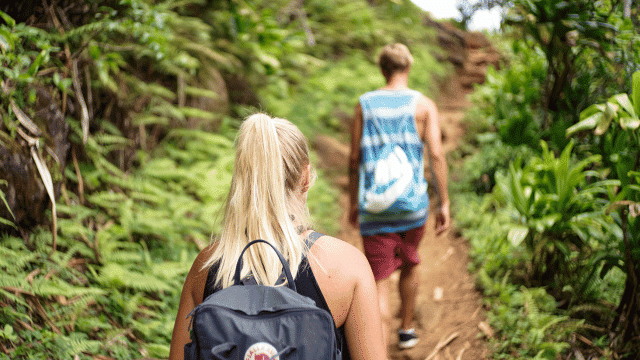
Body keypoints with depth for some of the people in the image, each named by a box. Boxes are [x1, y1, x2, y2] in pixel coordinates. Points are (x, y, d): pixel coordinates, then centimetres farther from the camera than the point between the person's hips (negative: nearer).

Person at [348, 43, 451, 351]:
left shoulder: (365, 104, 3)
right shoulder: (423, 105, -1)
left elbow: (354, 159, 3)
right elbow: (436, 156, -9)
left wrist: (353, 202, 14)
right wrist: (444, 203, -4)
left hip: (374, 208, -1)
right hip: (412, 204, 1)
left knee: (379, 284, 0)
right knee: (409, 264, 27)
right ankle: (406, 331, 43)